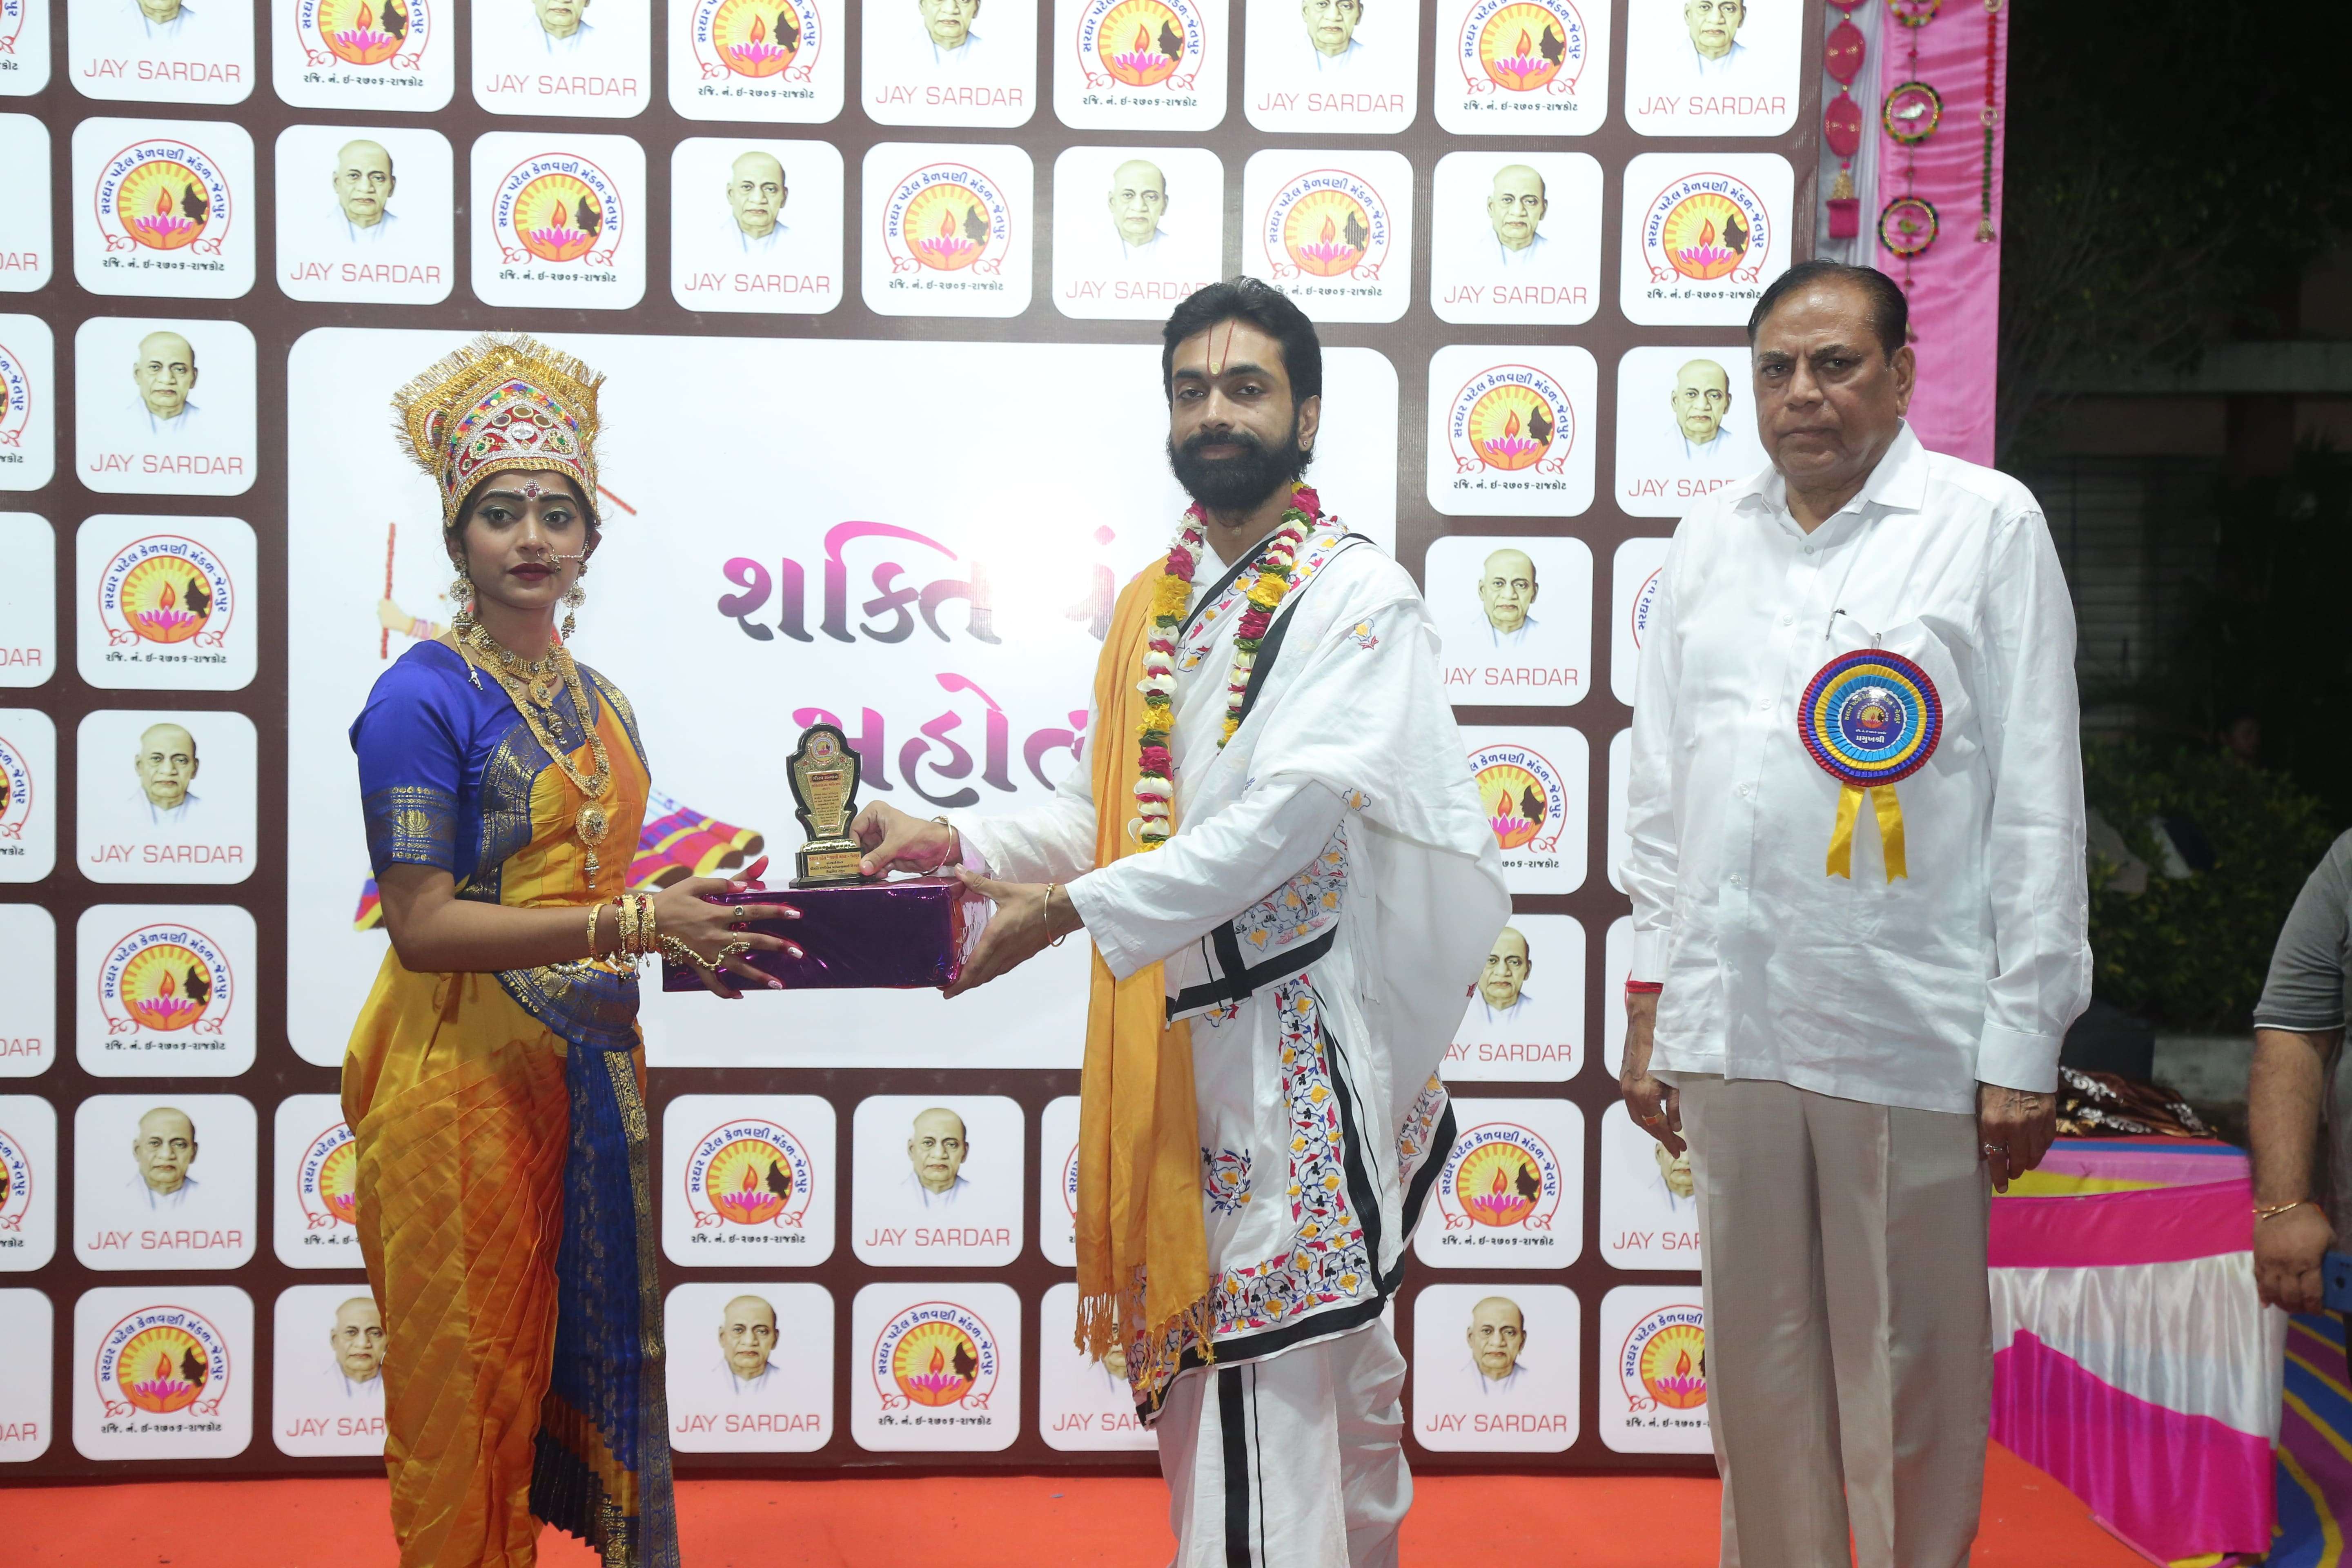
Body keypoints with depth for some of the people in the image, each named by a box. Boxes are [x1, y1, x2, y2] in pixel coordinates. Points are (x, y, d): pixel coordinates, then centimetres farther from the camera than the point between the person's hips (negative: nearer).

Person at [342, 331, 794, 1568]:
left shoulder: (603, 704, 11)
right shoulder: (424, 697, -11)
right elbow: (422, 923, -18)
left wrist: (692, 936, 0)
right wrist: (635, 924, -24)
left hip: (590, 1068, 7)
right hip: (465, 1076, -6)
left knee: (592, 1360, 14)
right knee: (471, 1381, 6)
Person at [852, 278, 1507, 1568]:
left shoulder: (1359, 596, -9)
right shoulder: (1148, 605, 14)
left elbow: (1292, 812, -21)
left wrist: (1074, 908, -25)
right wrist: (959, 844, -1)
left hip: (1295, 1041, -7)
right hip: (1167, 1035, 8)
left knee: (1274, 1377, -5)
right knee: (1186, 1360, 19)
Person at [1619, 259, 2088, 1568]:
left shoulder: (1990, 522, 1)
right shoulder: (1711, 540, 12)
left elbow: (2039, 802, -2)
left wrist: (2026, 1044, -5)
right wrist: (1652, 1002, 11)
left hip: (1908, 1026, -3)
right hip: (1732, 1013, 3)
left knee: (1911, 1375, 7)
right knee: (1759, 1361, 13)